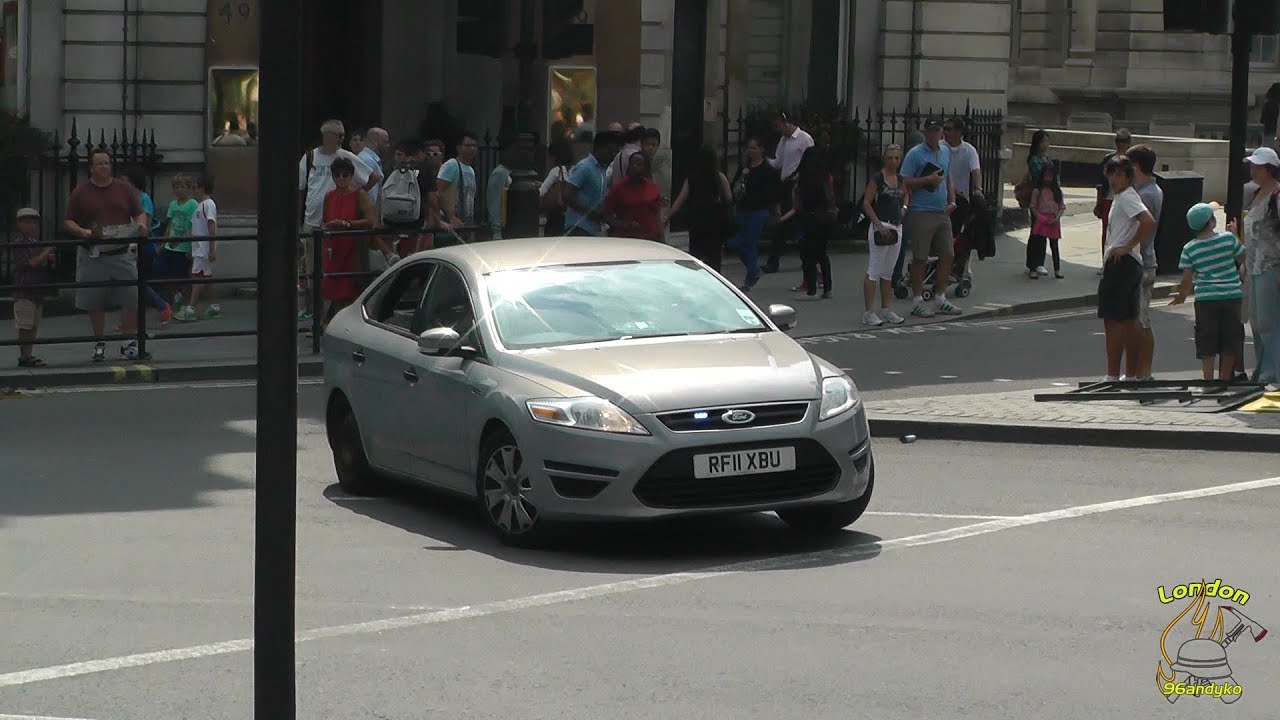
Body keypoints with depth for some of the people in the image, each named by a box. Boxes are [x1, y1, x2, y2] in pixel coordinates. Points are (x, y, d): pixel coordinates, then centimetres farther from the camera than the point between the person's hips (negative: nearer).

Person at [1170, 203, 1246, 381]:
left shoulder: (1189, 249, -4)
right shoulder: (1229, 238, -4)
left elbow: (1187, 279, -2)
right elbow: (1244, 259, 9)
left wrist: (1182, 296, 16)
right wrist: (1240, 275, 29)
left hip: (1205, 299, 0)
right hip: (1232, 296, 0)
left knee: (1207, 344, 4)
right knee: (1229, 340, 10)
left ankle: (1208, 378, 2)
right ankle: (1225, 378, 16)